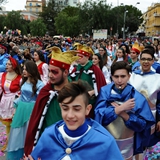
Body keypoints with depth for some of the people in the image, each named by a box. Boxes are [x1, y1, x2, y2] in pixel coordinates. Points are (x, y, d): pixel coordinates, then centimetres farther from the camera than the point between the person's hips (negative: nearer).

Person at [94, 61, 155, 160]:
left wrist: (124, 114, -26)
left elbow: (143, 124, -13)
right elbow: (99, 115, -22)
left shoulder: (137, 98, -12)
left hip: (126, 144, 0)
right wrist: (121, 108, -31)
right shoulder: (104, 91, -11)